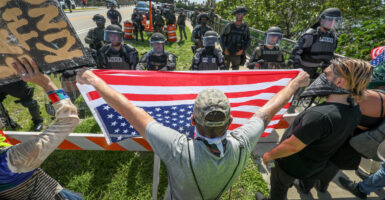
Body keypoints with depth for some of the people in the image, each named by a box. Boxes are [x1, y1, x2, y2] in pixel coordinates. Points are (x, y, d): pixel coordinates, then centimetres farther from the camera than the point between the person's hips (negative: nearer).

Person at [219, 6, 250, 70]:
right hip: (227, 53, -1)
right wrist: (224, 49, -8)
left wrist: (242, 50, -8)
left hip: (237, 54, 1)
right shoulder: (229, 25, -4)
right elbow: (222, 37, 0)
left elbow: (248, 40, 6)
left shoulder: (245, 27, 0)